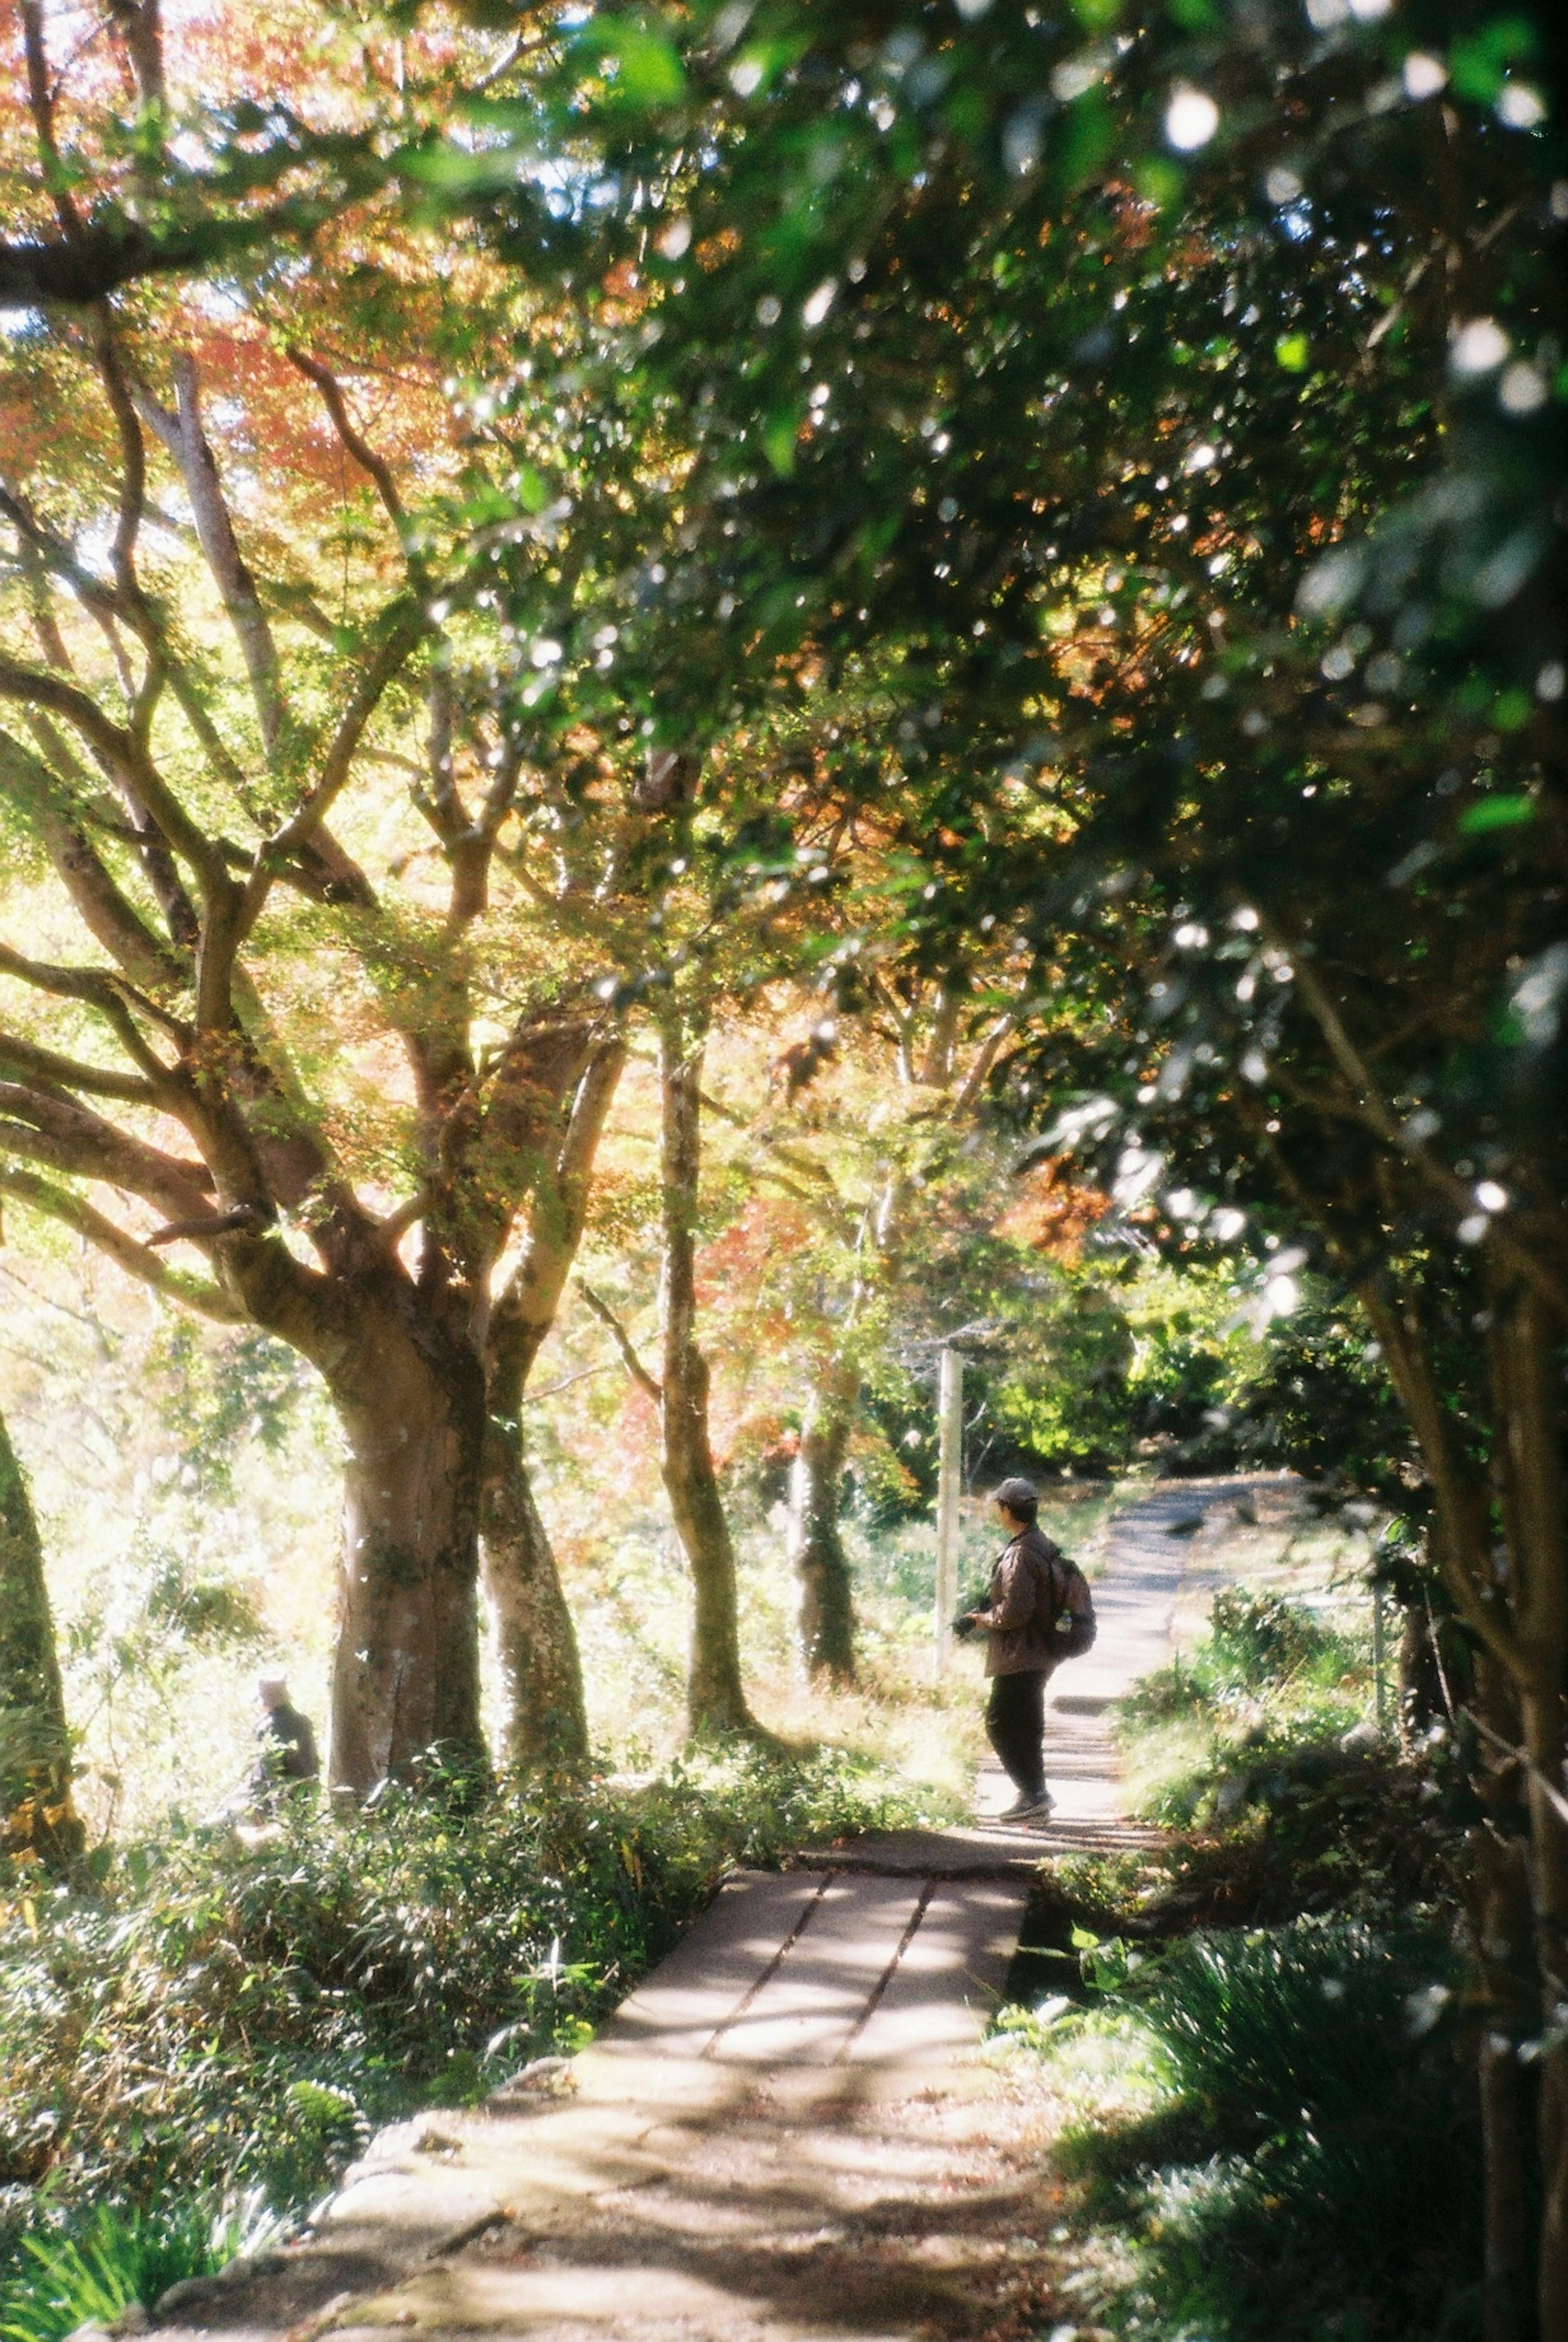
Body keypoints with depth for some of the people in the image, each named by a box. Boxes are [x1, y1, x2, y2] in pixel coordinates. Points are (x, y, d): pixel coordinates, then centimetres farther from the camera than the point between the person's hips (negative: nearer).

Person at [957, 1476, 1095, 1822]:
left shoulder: (1021, 1554, -21)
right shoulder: (1041, 1546, 11)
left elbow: (1015, 1610, -26)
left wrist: (982, 1620, -9)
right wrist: (982, 1613, 12)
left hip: (1021, 1657, -10)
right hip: (1040, 1654, 10)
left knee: (1001, 1724, -5)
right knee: (1025, 1725, 18)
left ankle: (1033, 1793, -5)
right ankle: (1035, 1794, 25)